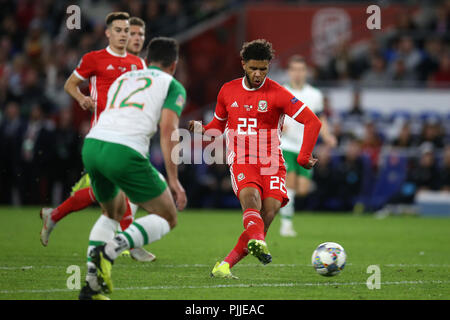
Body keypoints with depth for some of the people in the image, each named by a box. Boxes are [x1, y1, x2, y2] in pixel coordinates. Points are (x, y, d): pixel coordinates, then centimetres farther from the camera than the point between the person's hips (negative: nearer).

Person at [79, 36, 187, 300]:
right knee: (167, 219, 9)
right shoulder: (173, 86, 13)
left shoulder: (123, 78, 31)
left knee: (114, 214, 30)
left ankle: (92, 283, 14)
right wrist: (173, 180, -4)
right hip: (125, 152, -6)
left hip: (91, 145, 6)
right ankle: (111, 249, -16)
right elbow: (168, 131, -1)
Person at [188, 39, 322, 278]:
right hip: (241, 162, 1)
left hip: (271, 163, -1)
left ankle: (226, 265, -15)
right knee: (251, 197, -31)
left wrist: (303, 157, -8)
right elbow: (219, 124, 25)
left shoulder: (277, 94, -2)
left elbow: (312, 122, -4)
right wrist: (201, 129, 2)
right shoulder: (228, 91, 10)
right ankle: (258, 243, -58)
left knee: (269, 210, -21)